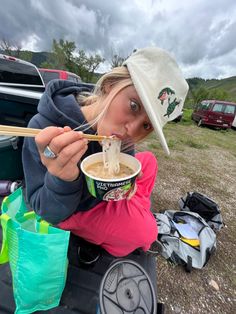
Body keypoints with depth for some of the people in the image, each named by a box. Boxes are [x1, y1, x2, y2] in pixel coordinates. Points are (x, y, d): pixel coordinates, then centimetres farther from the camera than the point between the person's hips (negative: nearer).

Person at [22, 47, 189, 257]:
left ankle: (138, 214, 22)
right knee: (144, 232, -21)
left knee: (148, 160, 0)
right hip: (69, 213, -4)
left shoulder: (120, 130, -20)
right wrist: (62, 180, -46)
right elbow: (47, 213, -25)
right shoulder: (43, 127, -33)